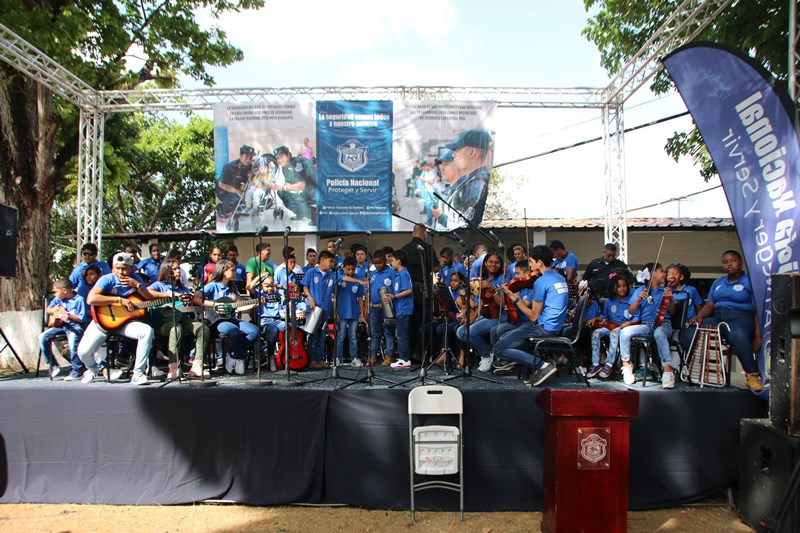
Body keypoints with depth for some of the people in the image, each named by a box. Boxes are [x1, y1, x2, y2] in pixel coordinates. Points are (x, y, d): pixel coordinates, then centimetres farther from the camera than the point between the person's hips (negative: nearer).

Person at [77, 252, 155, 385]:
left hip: (125, 322, 2)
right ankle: (93, 369, 21)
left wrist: (137, 285, -17)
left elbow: (151, 300, -1)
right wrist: (119, 300, -28)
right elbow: (91, 299, -28)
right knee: (83, 351, -20)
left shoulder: (135, 278, 2)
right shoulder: (107, 279, -11)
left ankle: (138, 373, -18)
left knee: (147, 331, -28)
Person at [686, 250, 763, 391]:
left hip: (741, 318, -5)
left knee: (738, 335, -42)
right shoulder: (718, 282, 23)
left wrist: (758, 335, -15)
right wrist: (699, 317, -8)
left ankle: (753, 375, -33)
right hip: (717, 318, 5)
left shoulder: (750, 281, 5)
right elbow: (709, 304, 15)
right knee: (691, 332, -23)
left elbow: (758, 310, -4)